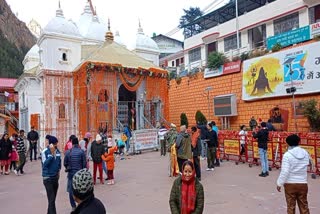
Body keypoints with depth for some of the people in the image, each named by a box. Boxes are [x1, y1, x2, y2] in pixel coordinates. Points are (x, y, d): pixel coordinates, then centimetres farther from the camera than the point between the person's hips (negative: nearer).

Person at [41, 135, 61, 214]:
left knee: (53, 198, 14)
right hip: (48, 177, -5)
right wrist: (52, 154, -24)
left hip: (56, 177, 5)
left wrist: (58, 171, 10)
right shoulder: (45, 152, -12)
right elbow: (45, 163, -19)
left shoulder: (58, 151, 1)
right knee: (51, 199, -8)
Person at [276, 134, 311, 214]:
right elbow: (309, 162, 20)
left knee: (291, 206, 9)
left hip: (290, 184, -4)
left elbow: (285, 172, -18)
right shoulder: (305, 153, -1)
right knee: (304, 206, 15)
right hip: (303, 184, 4)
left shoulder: (287, 155, -16)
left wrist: (279, 183, -9)